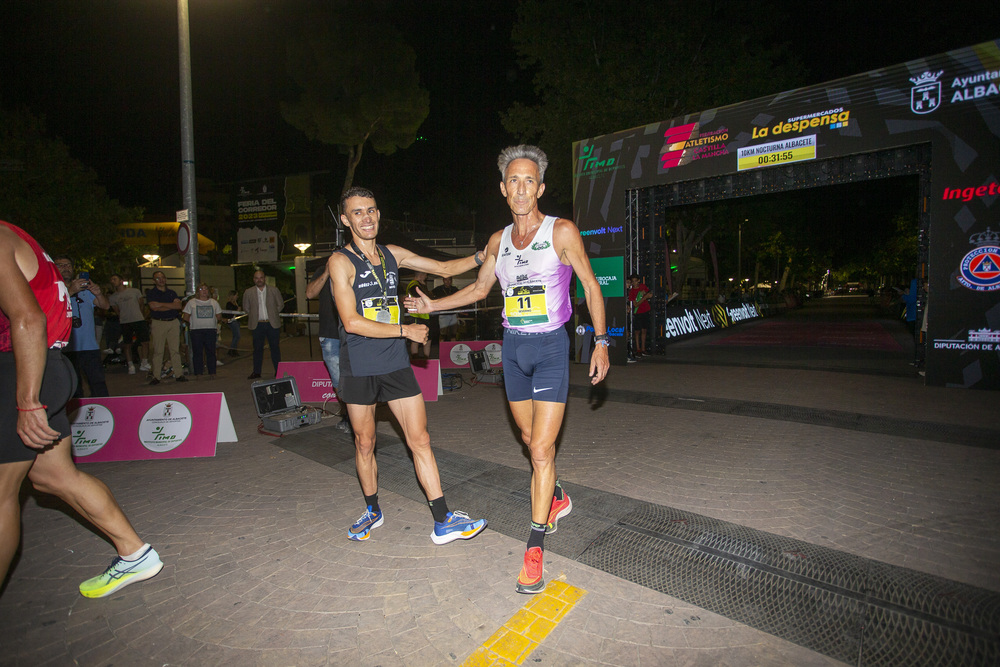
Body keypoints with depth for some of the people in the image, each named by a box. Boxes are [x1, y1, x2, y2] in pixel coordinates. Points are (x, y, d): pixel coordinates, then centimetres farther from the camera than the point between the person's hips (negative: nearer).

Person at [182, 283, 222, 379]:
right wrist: (193, 322, 3)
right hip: (196, 331, -1)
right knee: (197, 352, -1)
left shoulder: (213, 302, 12)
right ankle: (197, 373, 5)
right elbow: (185, 317, 7)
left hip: (210, 329, 1)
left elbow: (219, 315, 15)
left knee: (210, 351, 0)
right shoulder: (191, 302, 6)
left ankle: (212, 372, 5)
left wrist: (212, 321, 4)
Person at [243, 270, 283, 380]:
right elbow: (246, 307, 15)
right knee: (258, 349, 5)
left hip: (272, 324, 0)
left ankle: (278, 371, 11)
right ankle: (256, 372, 13)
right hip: (257, 325, 1)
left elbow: (280, 304, 11)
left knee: (275, 348, 4)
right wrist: (254, 315, 9)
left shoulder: (274, 290, 3)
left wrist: (273, 314, 6)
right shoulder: (248, 292, 4)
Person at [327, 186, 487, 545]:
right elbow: (352, 322, -15)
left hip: (396, 364, 3)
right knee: (364, 444, 12)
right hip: (359, 368, -3)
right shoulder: (340, 262, -7)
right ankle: (373, 510, 35)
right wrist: (406, 331, -13)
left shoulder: (393, 255, 8)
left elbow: (444, 268, 16)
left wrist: (483, 255, 3)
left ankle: (443, 522, 7)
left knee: (420, 440, 0)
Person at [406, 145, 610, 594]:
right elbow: (480, 288, 19)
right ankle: (556, 499, 43)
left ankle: (534, 548, 4)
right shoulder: (499, 240, 5)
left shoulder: (562, 232, -8)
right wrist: (433, 305, 12)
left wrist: (601, 342, -5)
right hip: (513, 348, 5)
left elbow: (590, 286, -3)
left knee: (542, 448, -8)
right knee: (531, 439, 16)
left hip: (551, 347, -5)